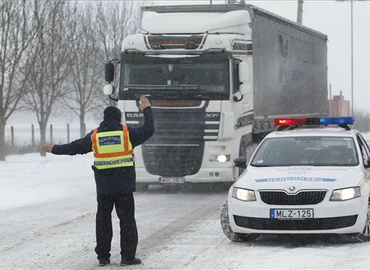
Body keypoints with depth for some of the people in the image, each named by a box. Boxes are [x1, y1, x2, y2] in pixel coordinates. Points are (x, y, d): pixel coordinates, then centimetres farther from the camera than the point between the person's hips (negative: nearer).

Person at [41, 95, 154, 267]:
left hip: (103, 187, 2)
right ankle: (128, 256, -1)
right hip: (124, 187, -2)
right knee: (127, 220, 3)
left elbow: (74, 147, 11)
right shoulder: (127, 133, -3)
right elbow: (148, 130, 3)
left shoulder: (95, 135, 3)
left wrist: (55, 149, 25)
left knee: (103, 220, 11)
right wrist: (147, 110, 16)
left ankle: (103, 256, 10)